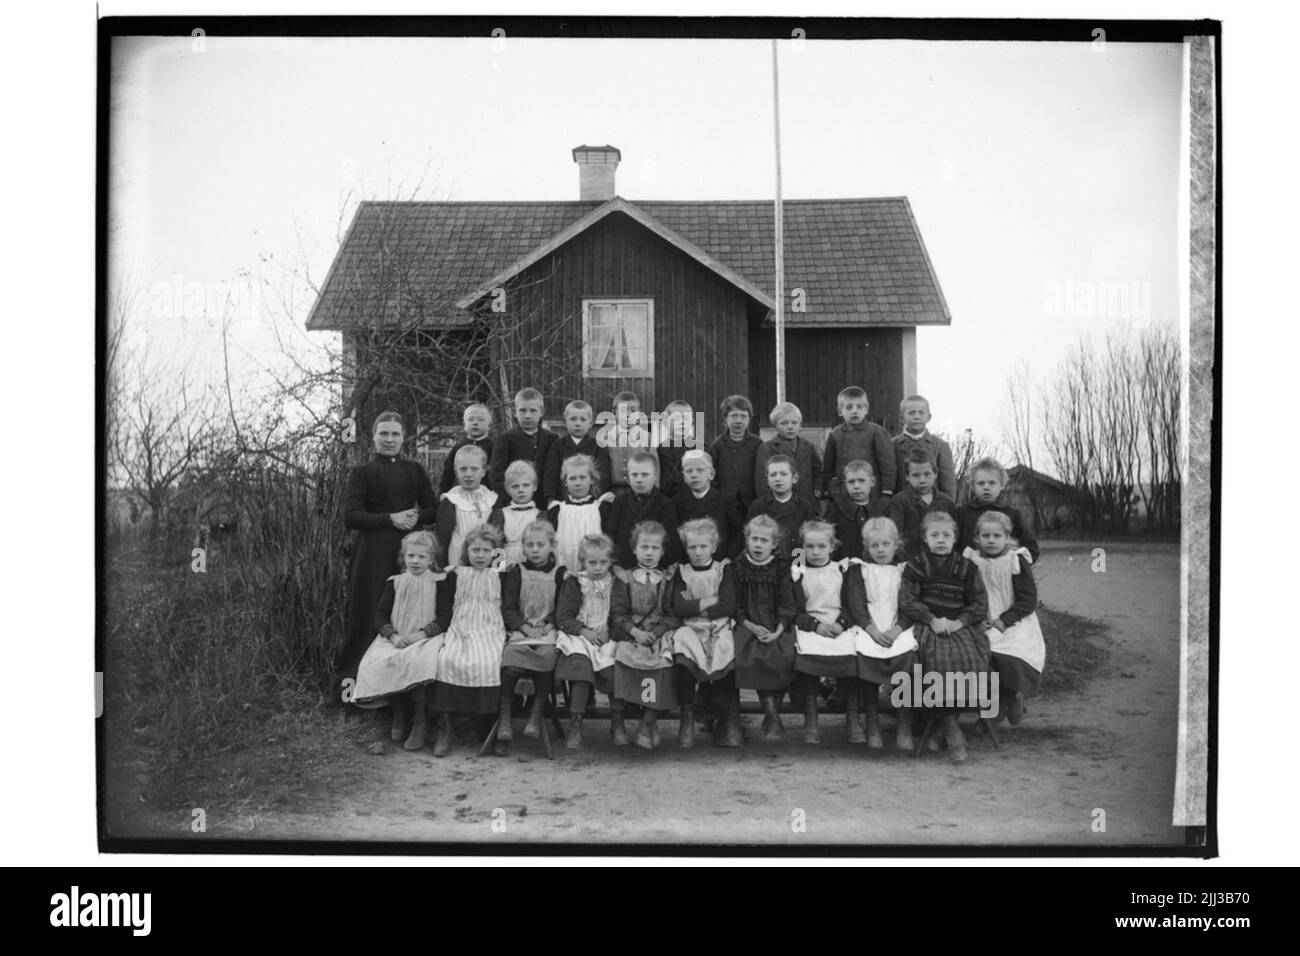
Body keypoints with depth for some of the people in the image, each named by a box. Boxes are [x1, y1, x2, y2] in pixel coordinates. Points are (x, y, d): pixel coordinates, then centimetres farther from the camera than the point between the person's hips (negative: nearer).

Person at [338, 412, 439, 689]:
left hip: (408, 550, 3)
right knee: (368, 614, -3)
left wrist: (416, 516, -9)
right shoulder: (361, 473, 5)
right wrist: (391, 518, -13)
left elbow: (435, 510, 12)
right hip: (372, 553, -3)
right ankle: (349, 676, 8)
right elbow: (351, 516, -5)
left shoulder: (415, 471, 16)